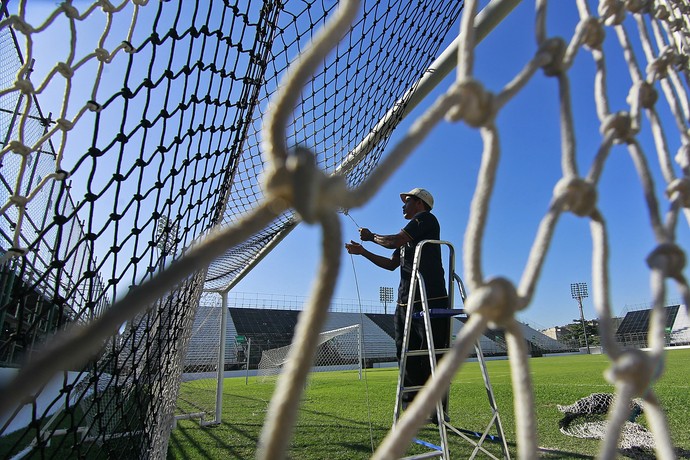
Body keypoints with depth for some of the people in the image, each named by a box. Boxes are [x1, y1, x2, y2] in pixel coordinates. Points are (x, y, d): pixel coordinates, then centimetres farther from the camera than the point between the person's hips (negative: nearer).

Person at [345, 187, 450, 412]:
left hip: (430, 301, -9)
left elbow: (393, 241, -11)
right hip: (406, 302, 9)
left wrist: (371, 236, 7)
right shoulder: (408, 236, 26)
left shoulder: (426, 219, -1)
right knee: (408, 359, 9)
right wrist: (362, 251, 24)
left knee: (431, 360, -7)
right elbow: (391, 264, 27)